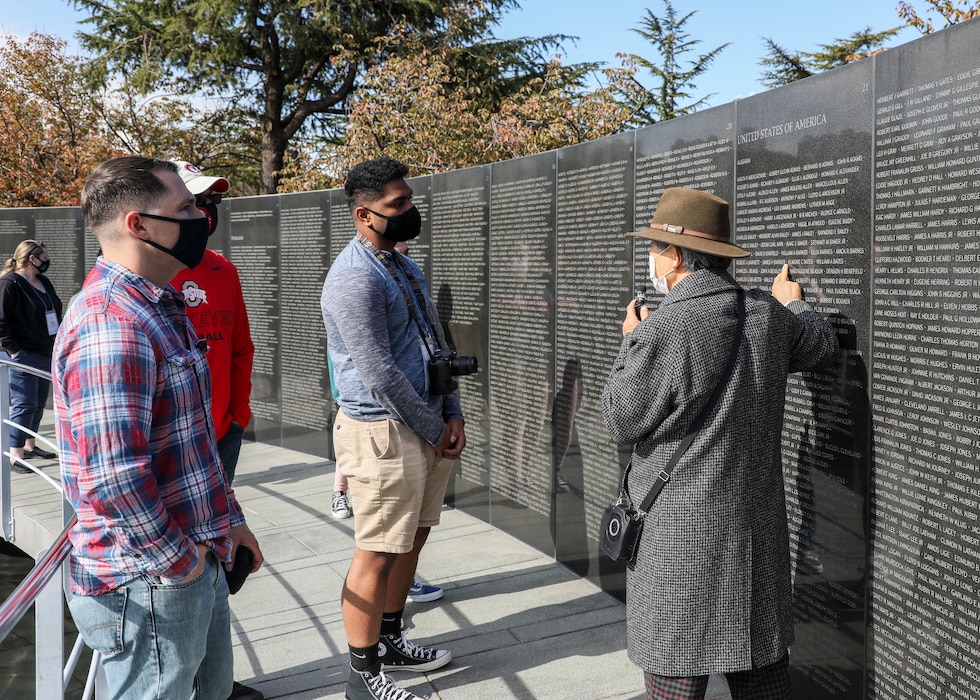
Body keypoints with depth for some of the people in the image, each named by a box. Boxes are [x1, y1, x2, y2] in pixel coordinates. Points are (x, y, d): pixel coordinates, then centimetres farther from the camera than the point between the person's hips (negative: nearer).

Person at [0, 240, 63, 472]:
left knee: (39, 403, 16)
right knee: (24, 405, -6)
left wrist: (57, 344, 14)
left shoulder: (43, 282, 12)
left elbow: (55, 312, 22)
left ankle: (30, 445, 29)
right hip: (24, 356, -8)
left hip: (46, 354, 9)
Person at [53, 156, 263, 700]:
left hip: (199, 564, 10)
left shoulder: (160, 306, 11)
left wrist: (229, 521, 18)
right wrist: (179, 559, -18)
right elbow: (113, 480, -31)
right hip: (149, 588, -10)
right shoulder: (109, 324, -24)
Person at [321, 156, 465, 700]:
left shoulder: (405, 268, 14)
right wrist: (435, 430, -12)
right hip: (382, 432, -9)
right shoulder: (355, 279, -17)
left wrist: (452, 415, 6)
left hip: (428, 428, 9)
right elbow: (380, 375, -21)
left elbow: (435, 346, 17)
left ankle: (390, 640, 34)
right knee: (378, 553, -1)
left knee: (411, 539, 18)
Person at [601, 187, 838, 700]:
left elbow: (621, 422, -8)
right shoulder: (769, 315, 2)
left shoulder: (661, 331, -18)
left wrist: (630, 344, 6)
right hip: (758, 527, 6)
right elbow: (822, 345, 23)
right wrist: (793, 302, 42)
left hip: (682, 535, -6)